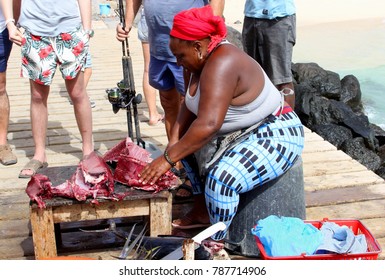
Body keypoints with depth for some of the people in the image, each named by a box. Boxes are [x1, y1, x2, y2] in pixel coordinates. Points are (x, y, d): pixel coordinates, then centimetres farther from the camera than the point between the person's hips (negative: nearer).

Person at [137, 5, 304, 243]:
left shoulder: (221, 64, -28)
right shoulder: (204, 59, 1)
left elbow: (208, 124, -36)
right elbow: (190, 105, 5)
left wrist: (168, 159, -31)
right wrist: (174, 143, -8)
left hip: (275, 136, -11)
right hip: (244, 132, 11)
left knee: (220, 178, -30)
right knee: (189, 143, 17)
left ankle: (217, 242, -7)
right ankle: (202, 209, 23)